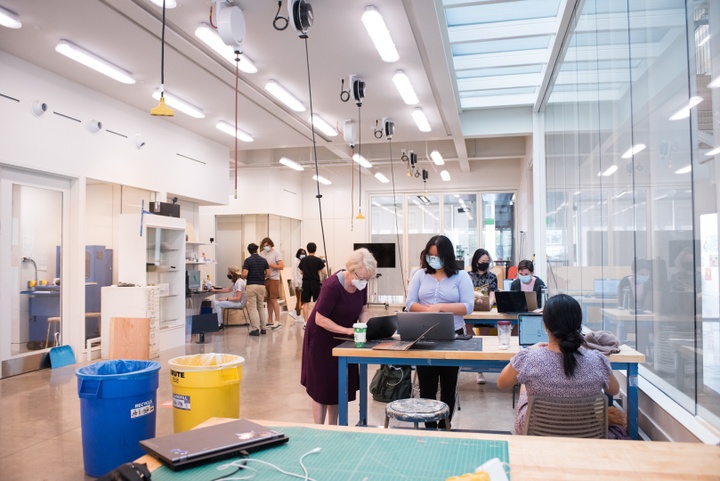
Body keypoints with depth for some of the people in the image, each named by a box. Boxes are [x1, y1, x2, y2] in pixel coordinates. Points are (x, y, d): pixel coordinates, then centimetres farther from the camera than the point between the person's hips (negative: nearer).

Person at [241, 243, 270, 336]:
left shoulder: (248, 260, -7)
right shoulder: (263, 260, 6)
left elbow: (244, 274, -14)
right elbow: (268, 273, 5)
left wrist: (246, 278, 8)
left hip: (251, 286, -4)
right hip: (261, 285, 4)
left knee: (252, 308, -1)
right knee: (260, 307, 15)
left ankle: (255, 329, -3)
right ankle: (263, 328, 15)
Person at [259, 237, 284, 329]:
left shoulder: (276, 253, -4)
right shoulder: (262, 253, 11)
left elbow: (281, 266, -12)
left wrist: (269, 264, -16)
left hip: (273, 279, -5)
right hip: (264, 279, 5)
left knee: (274, 300, -7)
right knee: (268, 300, 9)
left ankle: (277, 321, -2)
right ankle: (270, 321, 16)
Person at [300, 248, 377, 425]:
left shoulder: (361, 284, -9)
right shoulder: (332, 286, -29)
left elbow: (363, 309, 5)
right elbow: (320, 319, -26)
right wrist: (347, 330, -31)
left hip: (343, 340, 7)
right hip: (322, 339, -6)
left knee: (340, 386, 12)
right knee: (322, 388, 2)